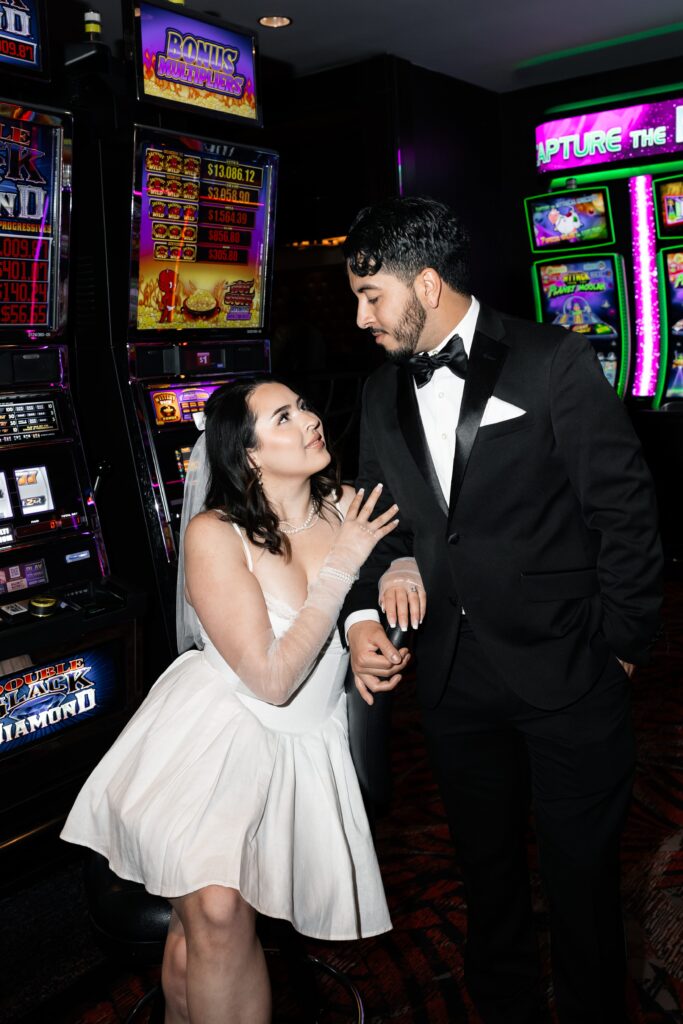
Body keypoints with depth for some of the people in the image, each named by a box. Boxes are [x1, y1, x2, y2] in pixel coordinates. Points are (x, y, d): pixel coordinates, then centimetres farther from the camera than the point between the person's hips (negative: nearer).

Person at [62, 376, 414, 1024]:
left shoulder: (347, 508, 1)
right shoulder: (213, 535, -11)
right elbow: (271, 679, -15)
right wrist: (340, 568, -15)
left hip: (302, 746, 3)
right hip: (214, 736, -3)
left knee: (204, 929, -9)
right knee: (216, 912, -21)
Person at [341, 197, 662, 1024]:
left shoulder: (554, 362, -11)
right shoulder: (382, 396, 6)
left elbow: (625, 509, -10)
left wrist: (619, 644, -8)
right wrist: (362, 616, -5)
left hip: (567, 672, -5)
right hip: (454, 674, 5)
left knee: (580, 871, 12)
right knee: (485, 863, 21)